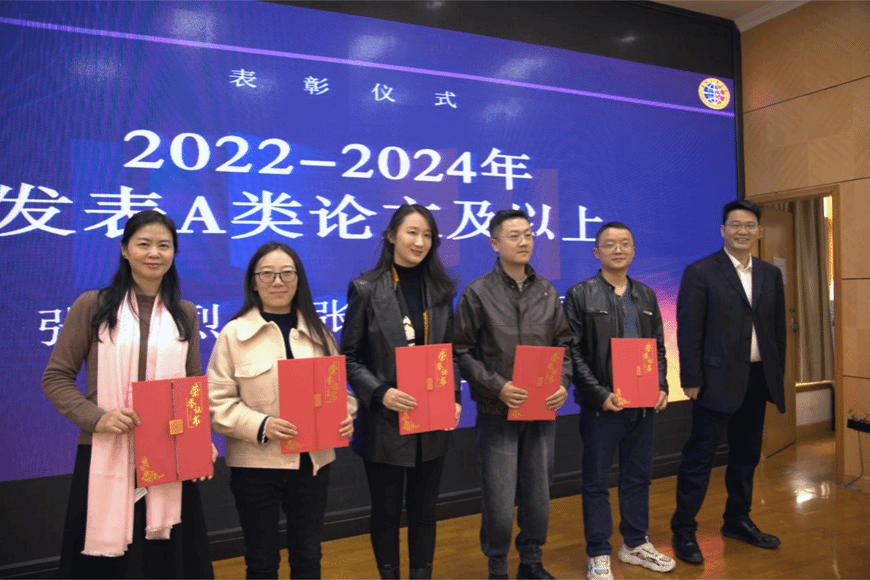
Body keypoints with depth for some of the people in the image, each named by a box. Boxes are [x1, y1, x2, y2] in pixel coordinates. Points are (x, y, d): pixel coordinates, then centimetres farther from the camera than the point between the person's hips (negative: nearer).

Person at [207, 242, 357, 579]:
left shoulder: (318, 333, 7)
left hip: (313, 461, 3)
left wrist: (345, 416, -11)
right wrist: (260, 426, -21)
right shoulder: (234, 333, -4)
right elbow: (217, 402, -7)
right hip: (255, 464, -3)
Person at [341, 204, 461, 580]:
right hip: (385, 421, -3)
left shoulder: (441, 289, 5)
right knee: (386, 511, 13)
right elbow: (350, 357, -6)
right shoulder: (366, 289, -7)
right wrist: (380, 393, -19)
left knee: (424, 510, 15)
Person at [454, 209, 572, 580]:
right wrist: (497, 386, -16)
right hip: (497, 411, -3)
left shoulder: (547, 292, 7)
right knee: (499, 502, 2)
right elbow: (462, 352, -6)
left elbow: (563, 344, 12)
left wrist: (563, 383, -4)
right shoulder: (478, 293, -5)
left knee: (538, 496, 15)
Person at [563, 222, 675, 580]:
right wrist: (600, 395, -16)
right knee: (596, 482, 6)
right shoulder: (580, 295, -5)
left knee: (638, 477, 17)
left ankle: (635, 544, 34)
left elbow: (658, 348, 13)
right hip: (601, 405, -5)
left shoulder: (646, 296, 11)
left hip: (644, 403, 5)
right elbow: (574, 353, -9)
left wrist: (661, 387, -1)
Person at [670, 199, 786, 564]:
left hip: (758, 379, 6)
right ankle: (683, 531, 11)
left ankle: (737, 521, 33)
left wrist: (778, 374, 9)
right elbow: (688, 331, -10)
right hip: (719, 379, -6)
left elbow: (778, 328, 13)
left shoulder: (771, 274, 11)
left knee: (747, 455, 16)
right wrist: (691, 380, -12)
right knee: (700, 456, 0)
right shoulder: (700, 273, -7)